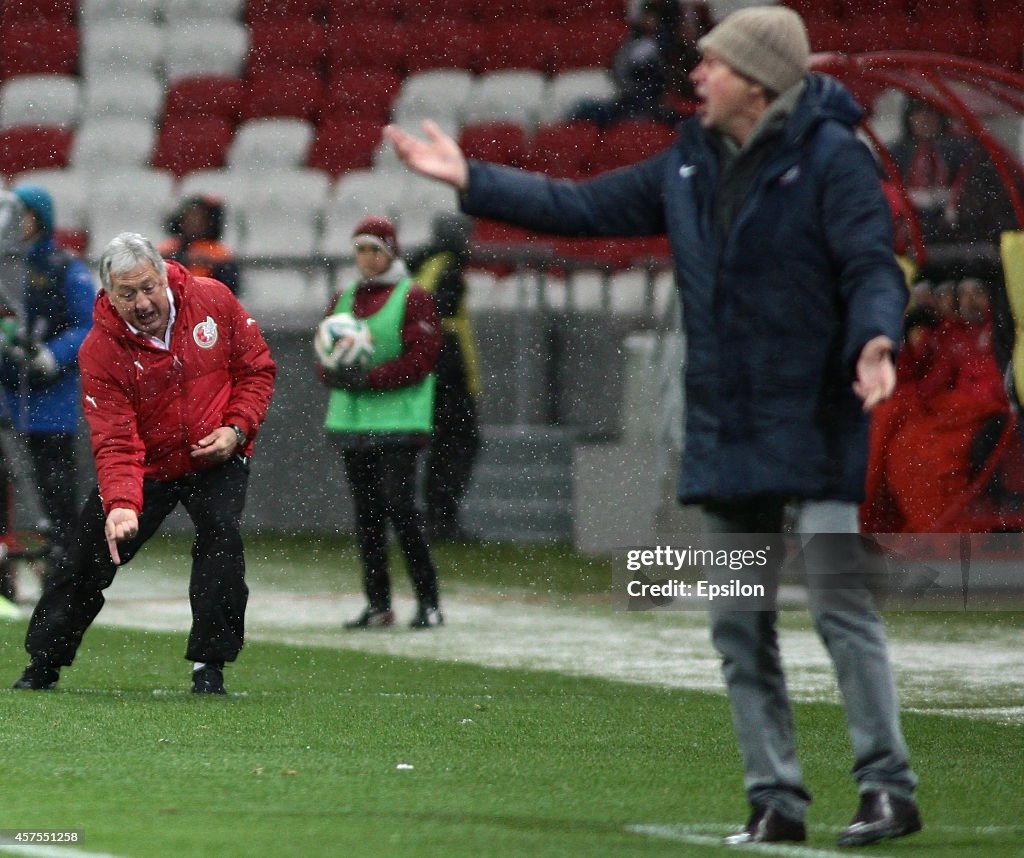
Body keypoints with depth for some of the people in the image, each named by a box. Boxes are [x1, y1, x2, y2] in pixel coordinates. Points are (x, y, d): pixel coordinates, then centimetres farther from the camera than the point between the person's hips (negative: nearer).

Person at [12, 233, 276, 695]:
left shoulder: (213, 301, -14)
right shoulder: (100, 351, -20)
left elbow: (257, 368, -1)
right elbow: (115, 442, -25)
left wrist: (237, 427, -16)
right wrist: (121, 504, -41)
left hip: (216, 459, 0)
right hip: (144, 466, 0)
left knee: (220, 537, -22)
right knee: (89, 557, -1)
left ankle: (209, 666, -13)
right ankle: (43, 665, 16)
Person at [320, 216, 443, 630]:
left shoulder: (413, 298, -2)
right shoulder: (343, 299, 17)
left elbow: (420, 358, -10)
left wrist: (369, 379, -17)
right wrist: (337, 374, -9)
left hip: (398, 421, -6)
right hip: (351, 421, 6)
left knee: (399, 508, -13)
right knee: (366, 514, 7)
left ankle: (429, 602, -7)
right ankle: (378, 604, 13)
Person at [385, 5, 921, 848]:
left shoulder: (831, 156, -8)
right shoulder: (690, 168, 13)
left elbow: (872, 265, -15)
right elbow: (585, 207, 18)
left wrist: (874, 341, -34)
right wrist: (472, 181, 14)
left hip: (815, 428, -7)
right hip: (725, 435, 8)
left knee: (842, 605, -10)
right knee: (739, 627, 8)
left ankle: (889, 787, -5)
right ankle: (775, 800, 13)